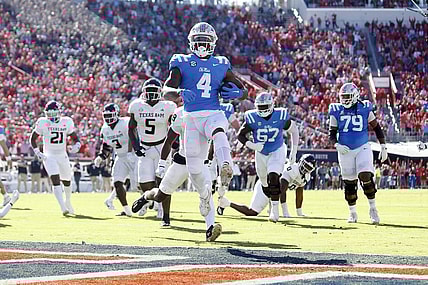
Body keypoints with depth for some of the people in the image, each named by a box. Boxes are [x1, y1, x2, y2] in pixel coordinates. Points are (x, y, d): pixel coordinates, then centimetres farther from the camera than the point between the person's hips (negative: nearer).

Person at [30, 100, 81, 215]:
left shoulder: (66, 122, -4)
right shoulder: (43, 123, -9)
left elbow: (75, 138, 5)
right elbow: (33, 139, 1)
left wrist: (75, 146, -17)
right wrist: (37, 152, -10)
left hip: (63, 156, 3)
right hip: (49, 157, -3)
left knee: (67, 181, 16)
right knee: (56, 181, -19)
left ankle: (68, 202, 43)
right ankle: (63, 207, -26)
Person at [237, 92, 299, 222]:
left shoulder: (280, 116, -21)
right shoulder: (253, 118, -19)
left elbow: (294, 131, -4)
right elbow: (241, 135, -9)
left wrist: (294, 152, -5)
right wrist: (251, 145, -28)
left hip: (277, 151, -3)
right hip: (261, 152, 3)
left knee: (273, 178, -23)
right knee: (265, 183, 15)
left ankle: (275, 210, -18)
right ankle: (272, 205, 41)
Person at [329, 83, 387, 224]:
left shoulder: (365, 109, -2)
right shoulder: (337, 111, 1)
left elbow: (377, 128, 6)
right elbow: (332, 133, 6)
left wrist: (383, 146, 4)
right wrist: (337, 145, -12)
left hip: (363, 148, -2)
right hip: (345, 150, 2)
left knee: (366, 177, -20)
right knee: (349, 183, 6)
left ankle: (373, 208, -5)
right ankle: (352, 213, 22)